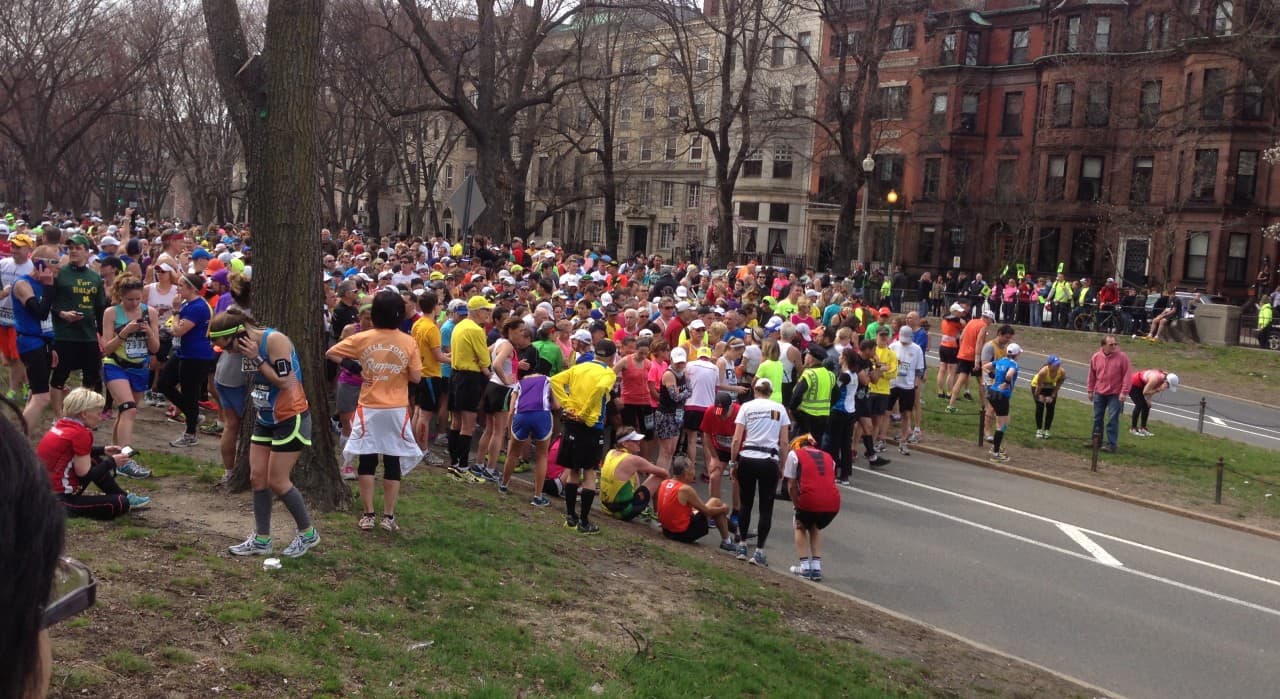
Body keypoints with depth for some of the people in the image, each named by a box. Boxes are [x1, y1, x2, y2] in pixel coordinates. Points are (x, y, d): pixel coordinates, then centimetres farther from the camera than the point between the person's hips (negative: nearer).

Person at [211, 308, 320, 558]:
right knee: (257, 478, 6)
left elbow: (284, 381, -25)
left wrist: (256, 358, -24)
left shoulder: (274, 340, -22)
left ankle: (307, 533, 13)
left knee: (277, 481, -5)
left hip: (291, 419, -8)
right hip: (265, 420, 8)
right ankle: (261, 540, 16)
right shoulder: (247, 347, 2)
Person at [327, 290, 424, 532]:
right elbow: (416, 378, -6)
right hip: (397, 410, 0)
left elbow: (330, 353, 0)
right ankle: (388, 516, 11)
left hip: (369, 409, 0)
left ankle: (368, 515, 12)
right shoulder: (408, 342, -7)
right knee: (393, 463, 8)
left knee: (366, 462, 10)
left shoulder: (362, 339, -5)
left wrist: (353, 367, 6)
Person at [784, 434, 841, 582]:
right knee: (815, 528, 32)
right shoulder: (828, 457, 27)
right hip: (833, 503, 4)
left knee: (800, 526, 27)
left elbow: (791, 486, 10)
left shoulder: (794, 454, 15)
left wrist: (798, 506, 23)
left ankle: (805, 567, 19)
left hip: (810, 499, -4)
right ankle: (816, 568, 22)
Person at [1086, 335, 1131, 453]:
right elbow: (1092, 375, 10)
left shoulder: (1122, 357, -9)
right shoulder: (1096, 357, 2)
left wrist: (1123, 392, -13)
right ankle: (1097, 440, 27)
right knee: (1097, 418, 13)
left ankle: (1111, 444, 0)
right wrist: (1090, 390, 11)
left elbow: (1126, 376, -9)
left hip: (1115, 394, -4)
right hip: (1099, 393, 4)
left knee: (1113, 419, -6)